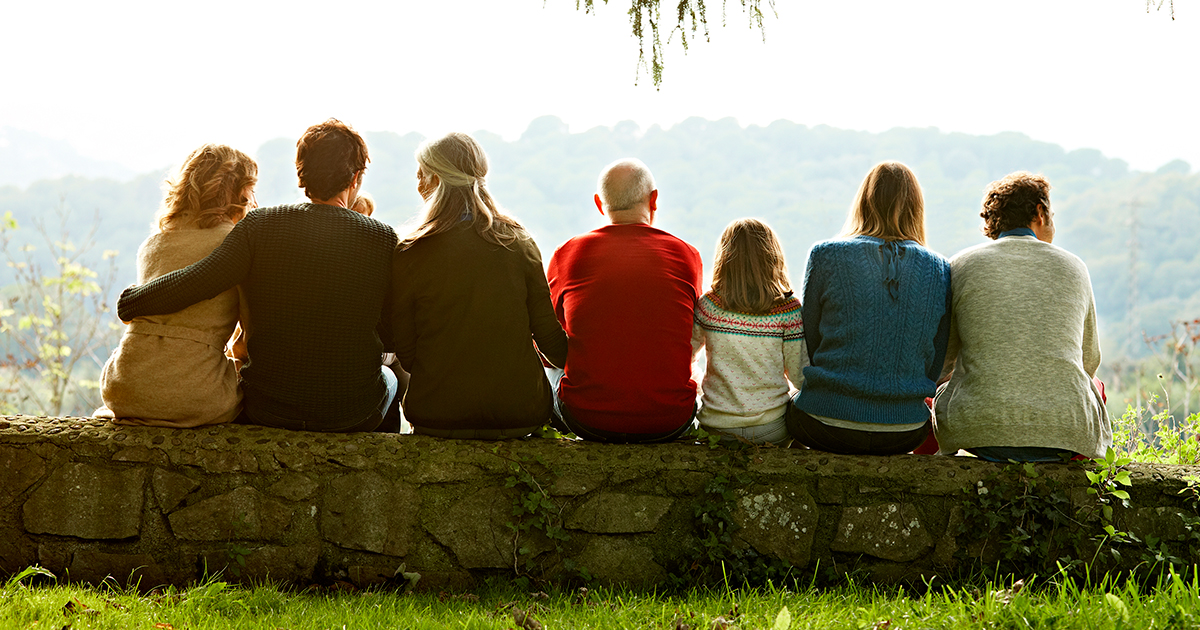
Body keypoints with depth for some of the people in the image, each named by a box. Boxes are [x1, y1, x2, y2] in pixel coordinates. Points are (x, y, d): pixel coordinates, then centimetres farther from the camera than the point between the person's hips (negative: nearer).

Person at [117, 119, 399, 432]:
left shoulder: (260, 226, -11)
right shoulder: (384, 240, -11)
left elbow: (196, 281, -20)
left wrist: (130, 300, -4)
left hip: (268, 411, 1)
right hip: (352, 413, 0)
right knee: (388, 377, 35)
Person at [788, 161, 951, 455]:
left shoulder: (826, 256, -5)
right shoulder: (940, 270, 1)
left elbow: (808, 344, 3)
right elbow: (935, 367, 6)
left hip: (826, 428, -2)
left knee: (788, 402, 32)